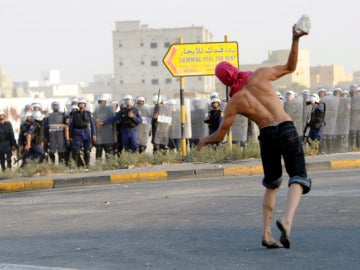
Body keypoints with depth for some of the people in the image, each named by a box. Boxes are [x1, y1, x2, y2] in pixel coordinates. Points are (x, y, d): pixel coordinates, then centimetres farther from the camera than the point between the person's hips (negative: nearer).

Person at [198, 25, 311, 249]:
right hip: (286, 130, -2)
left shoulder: (234, 103, 7)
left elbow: (220, 135, 12)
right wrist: (296, 40, 11)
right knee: (298, 179, -5)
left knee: (272, 185, 21)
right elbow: (290, 67, 12)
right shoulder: (259, 75, 4)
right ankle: (287, 220, -32)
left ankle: (267, 234, 15)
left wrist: (205, 141, 31)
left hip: (267, 136, 2)